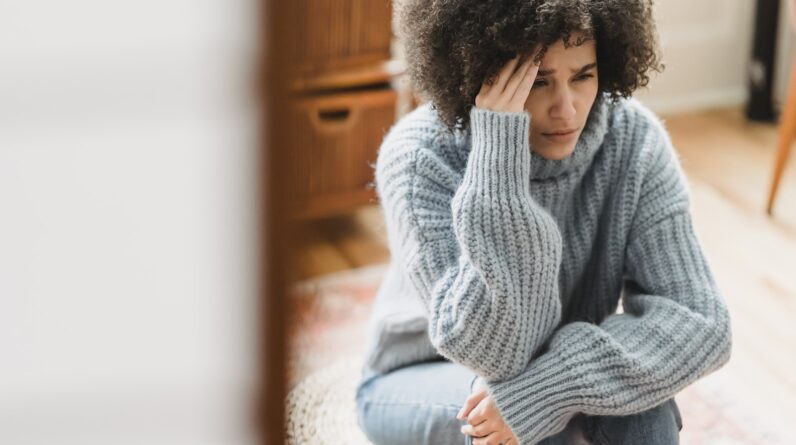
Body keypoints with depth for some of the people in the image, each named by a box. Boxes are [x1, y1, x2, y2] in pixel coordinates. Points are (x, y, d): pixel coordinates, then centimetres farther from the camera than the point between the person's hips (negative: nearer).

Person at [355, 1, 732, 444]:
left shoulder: (633, 140, -20)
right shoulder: (419, 156, -28)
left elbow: (700, 322, -22)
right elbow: (493, 350, -35)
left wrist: (557, 382, -37)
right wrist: (497, 155, -42)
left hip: (558, 374, 3)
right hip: (423, 384, -2)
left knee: (638, 396, -29)